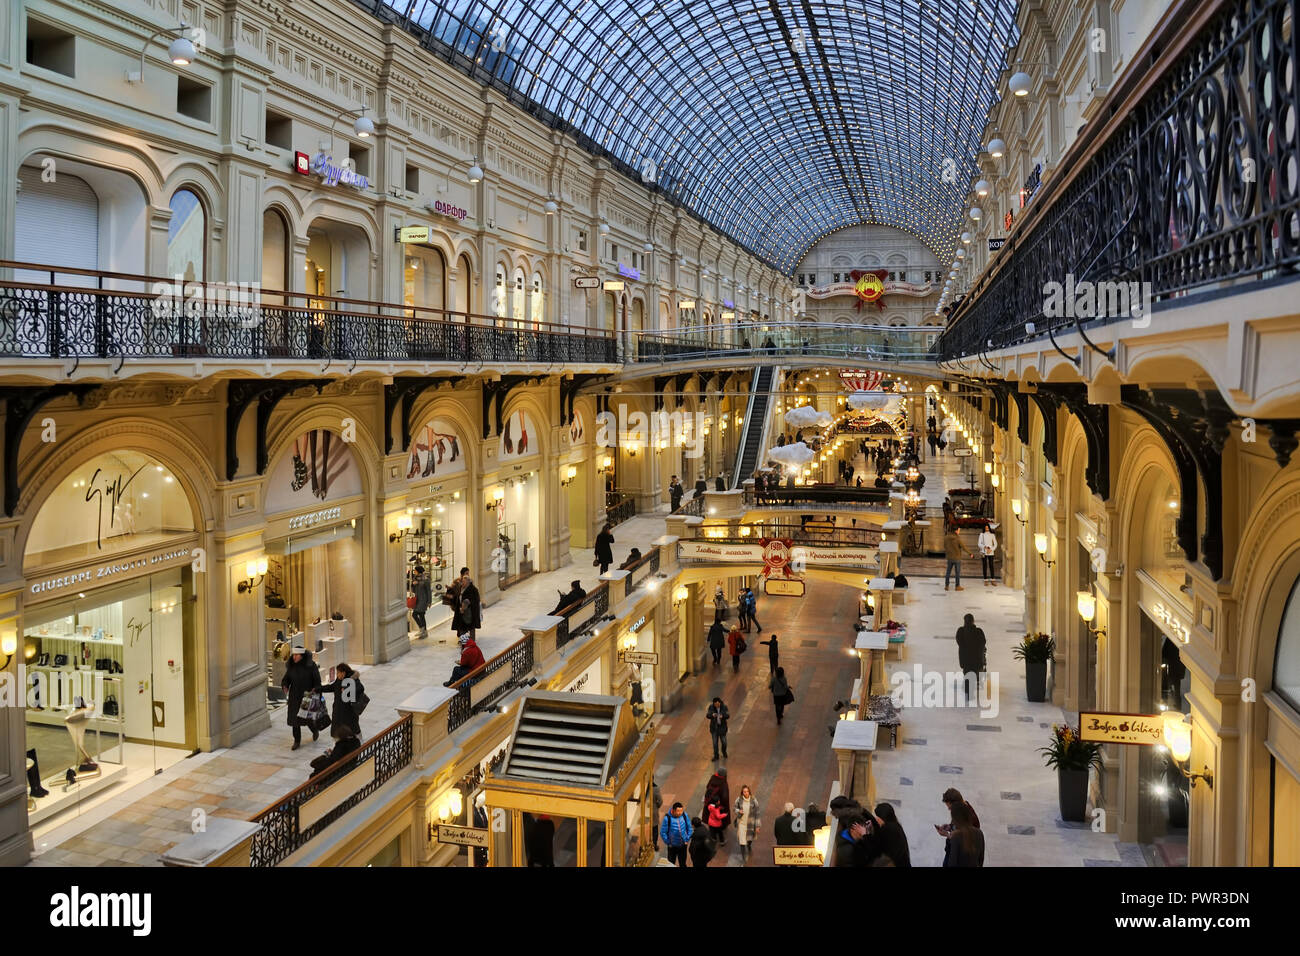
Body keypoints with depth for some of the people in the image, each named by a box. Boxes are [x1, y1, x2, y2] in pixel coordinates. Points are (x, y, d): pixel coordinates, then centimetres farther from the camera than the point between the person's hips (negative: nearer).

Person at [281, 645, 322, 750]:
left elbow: (317, 680, -9)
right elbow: (286, 678, 4)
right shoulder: (291, 666, -2)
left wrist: (314, 691, -25)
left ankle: (315, 730, 38)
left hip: (307, 695, -3)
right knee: (294, 718, 1)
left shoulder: (311, 665, -12)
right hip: (295, 697, 3)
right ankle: (297, 741, 13)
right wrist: (285, 686, -16)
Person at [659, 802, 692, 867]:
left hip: (683, 845, 3)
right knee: (671, 863, 15)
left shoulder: (684, 815, -12)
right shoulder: (667, 818, -22)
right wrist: (668, 843, -11)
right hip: (672, 846, -3)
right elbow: (663, 832, -13)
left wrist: (687, 840, 0)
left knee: (683, 863, 18)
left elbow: (689, 828, 2)